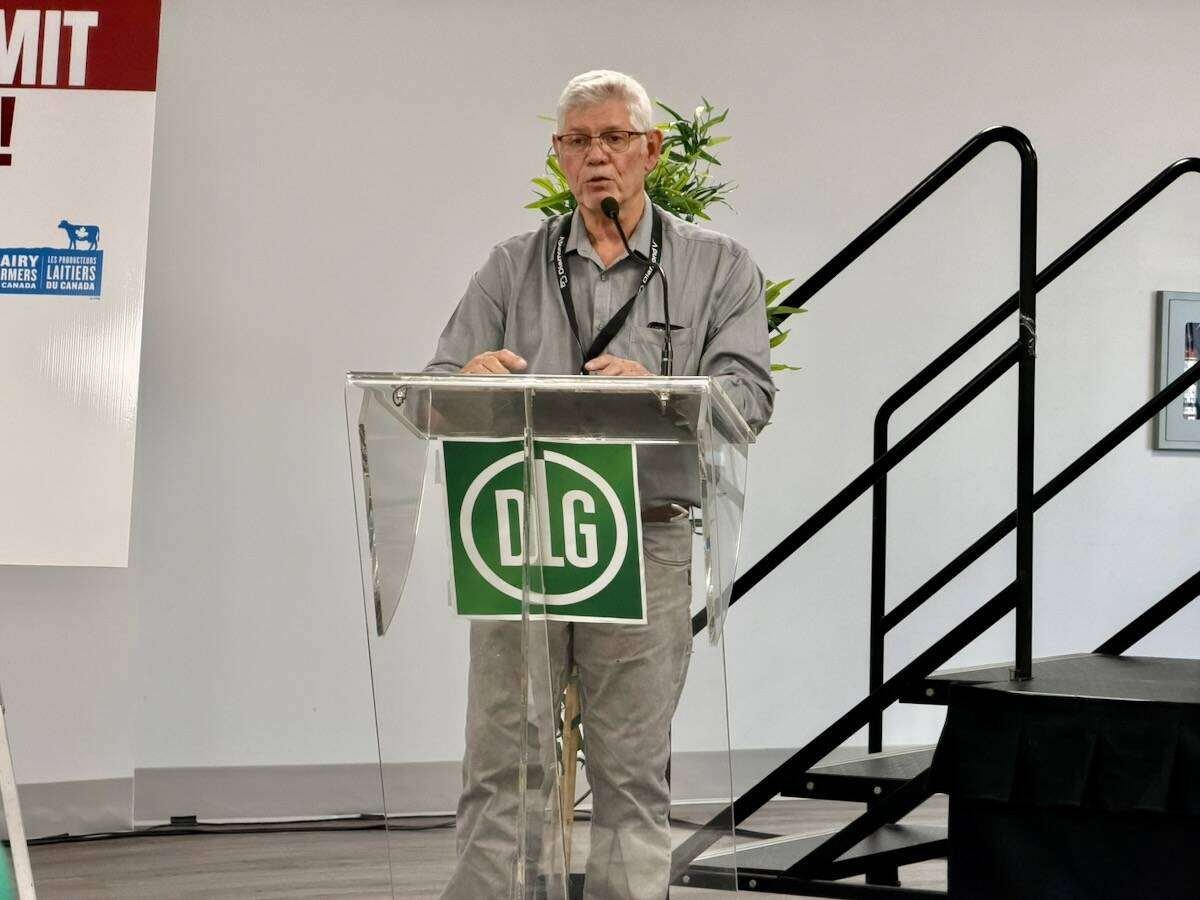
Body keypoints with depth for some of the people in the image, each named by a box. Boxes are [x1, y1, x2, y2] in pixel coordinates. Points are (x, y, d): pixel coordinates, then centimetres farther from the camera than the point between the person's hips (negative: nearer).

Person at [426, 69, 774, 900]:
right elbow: (438, 392, 8)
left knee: (633, 769, 3)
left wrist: (657, 389, -24)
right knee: (501, 761, 1)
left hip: (647, 540, -1)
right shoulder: (513, 267, 14)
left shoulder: (717, 267, 9)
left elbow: (748, 394, -5)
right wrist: (474, 379, -16)